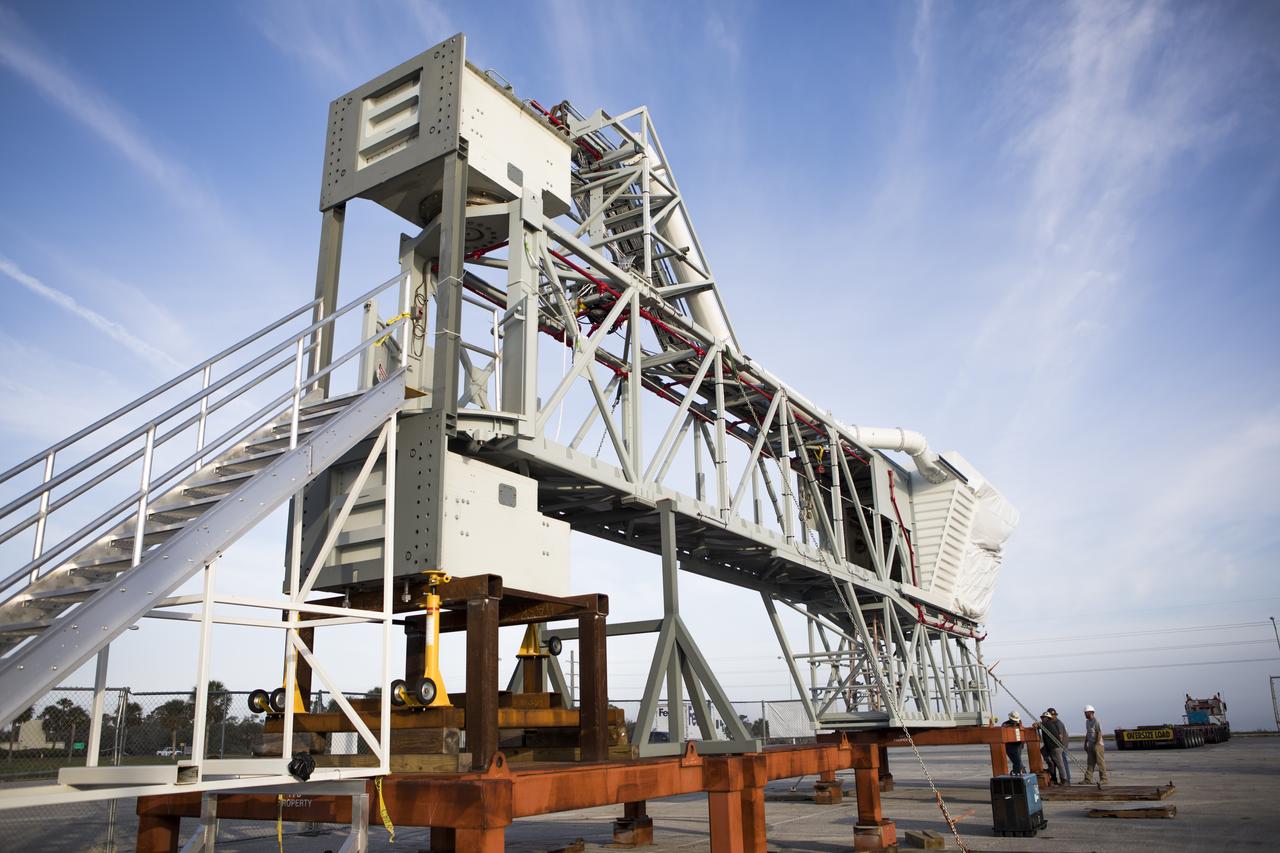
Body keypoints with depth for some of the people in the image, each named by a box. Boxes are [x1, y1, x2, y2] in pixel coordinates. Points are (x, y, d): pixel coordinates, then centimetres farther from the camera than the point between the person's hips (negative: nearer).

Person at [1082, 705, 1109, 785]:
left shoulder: (1096, 721, -12)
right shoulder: (1087, 721, 15)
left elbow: (1099, 733, -16)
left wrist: (1096, 745, -19)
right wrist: (1085, 744, 17)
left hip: (1097, 745, -9)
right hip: (1090, 745, 9)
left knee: (1100, 762, -3)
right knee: (1090, 763, 7)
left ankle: (1103, 779, 2)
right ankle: (1088, 780, 7)